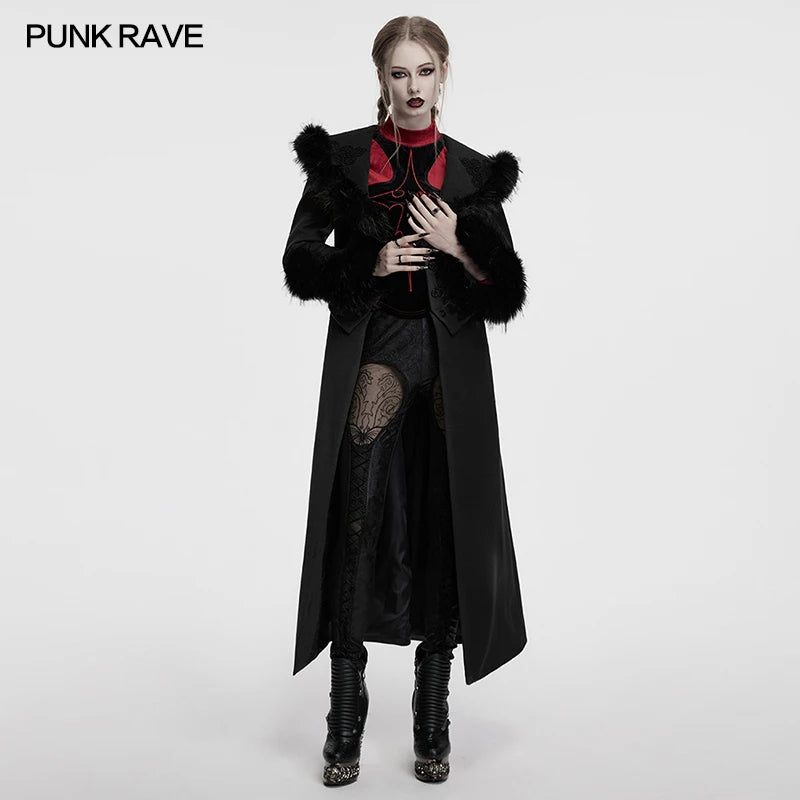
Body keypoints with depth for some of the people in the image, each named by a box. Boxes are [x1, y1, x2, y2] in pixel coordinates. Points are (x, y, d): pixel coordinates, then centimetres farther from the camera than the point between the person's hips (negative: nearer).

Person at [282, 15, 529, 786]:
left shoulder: (474, 172, 9)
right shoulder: (340, 158, 7)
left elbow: (508, 293, 7)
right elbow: (299, 263, 4)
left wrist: (458, 248, -10)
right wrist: (370, 263, -11)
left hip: (452, 362, 1)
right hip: (369, 354, -1)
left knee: (443, 527, 2)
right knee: (359, 524, -5)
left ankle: (432, 723, 16)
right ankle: (345, 724, 9)